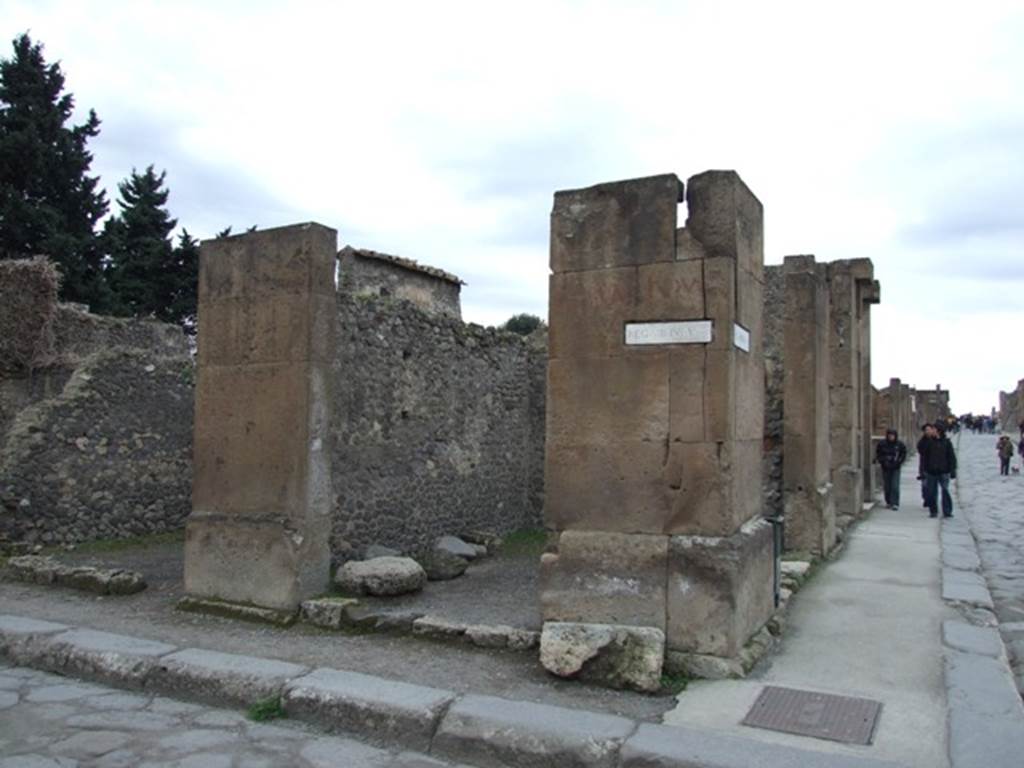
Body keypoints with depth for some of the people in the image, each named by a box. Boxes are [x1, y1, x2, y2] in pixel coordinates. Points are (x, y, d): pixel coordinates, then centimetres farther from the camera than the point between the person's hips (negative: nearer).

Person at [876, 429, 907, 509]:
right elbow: (878, 454, 9)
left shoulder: (900, 445, -3)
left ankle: (895, 503, -7)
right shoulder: (882, 444, -3)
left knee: (895, 486, -9)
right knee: (886, 486, 7)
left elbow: (903, 454, 9)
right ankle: (888, 502, 21)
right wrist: (882, 462, -2)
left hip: (895, 468, -1)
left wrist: (899, 462, -4)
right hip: (886, 468, 1)